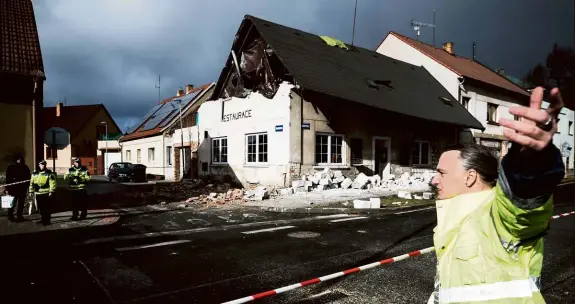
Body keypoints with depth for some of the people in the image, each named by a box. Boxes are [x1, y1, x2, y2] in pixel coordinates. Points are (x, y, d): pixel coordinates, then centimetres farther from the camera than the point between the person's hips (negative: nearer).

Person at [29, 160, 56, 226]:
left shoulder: (49, 173, -3)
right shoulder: (35, 173, 12)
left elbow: (52, 183, -8)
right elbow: (32, 183, 18)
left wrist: (51, 191, -14)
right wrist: (31, 191, 15)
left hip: (47, 193, -5)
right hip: (38, 193, 5)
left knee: (47, 207, -3)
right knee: (41, 207, 12)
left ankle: (47, 220, 4)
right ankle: (43, 219, 25)